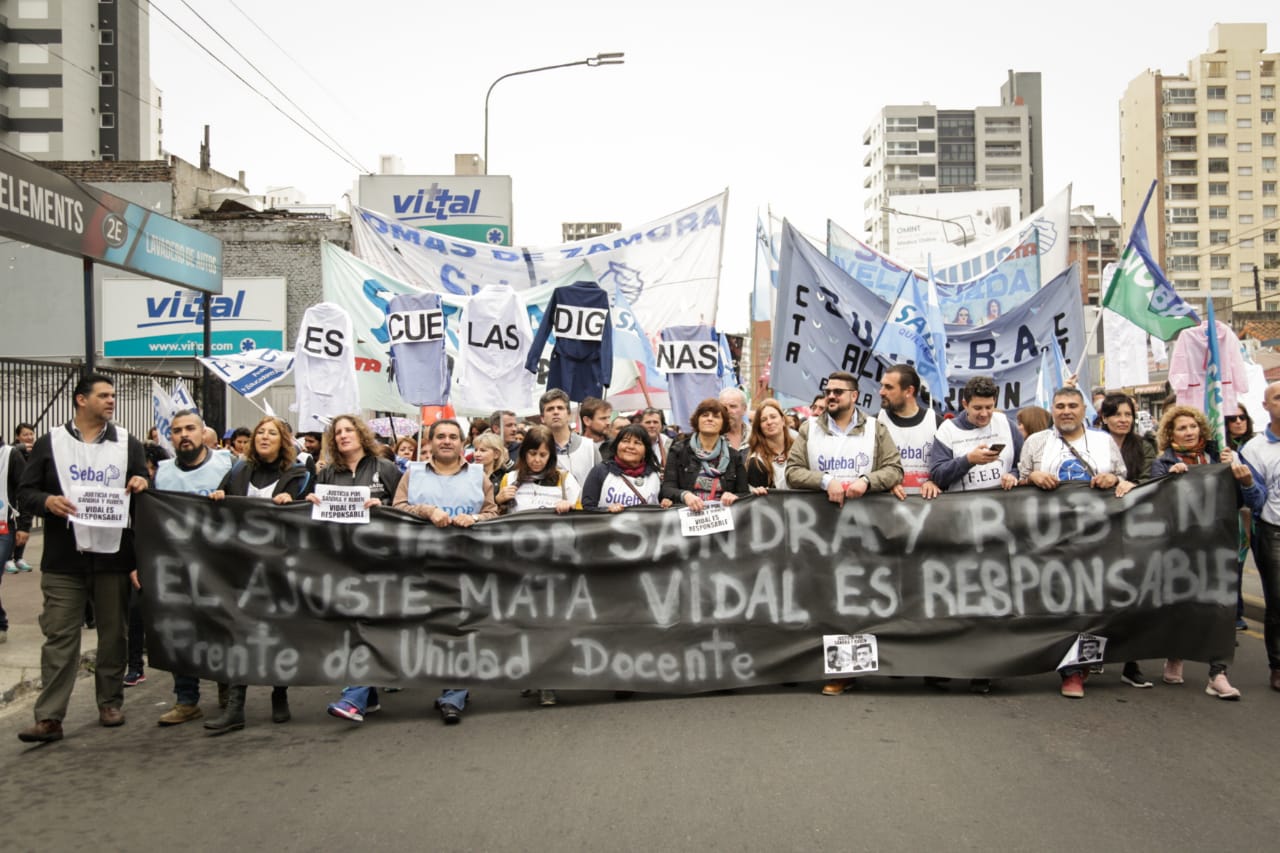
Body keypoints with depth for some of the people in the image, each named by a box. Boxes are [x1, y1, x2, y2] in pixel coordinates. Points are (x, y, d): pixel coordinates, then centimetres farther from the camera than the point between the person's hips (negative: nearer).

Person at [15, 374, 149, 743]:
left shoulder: (128, 444, 9)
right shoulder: (50, 443, 4)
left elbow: (147, 495, 12)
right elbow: (25, 493, 4)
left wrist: (141, 485, -11)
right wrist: (47, 501, -17)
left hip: (114, 557, 2)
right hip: (63, 560, -2)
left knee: (113, 635, 10)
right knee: (59, 637, -2)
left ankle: (110, 702, 23)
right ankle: (49, 717, 0)